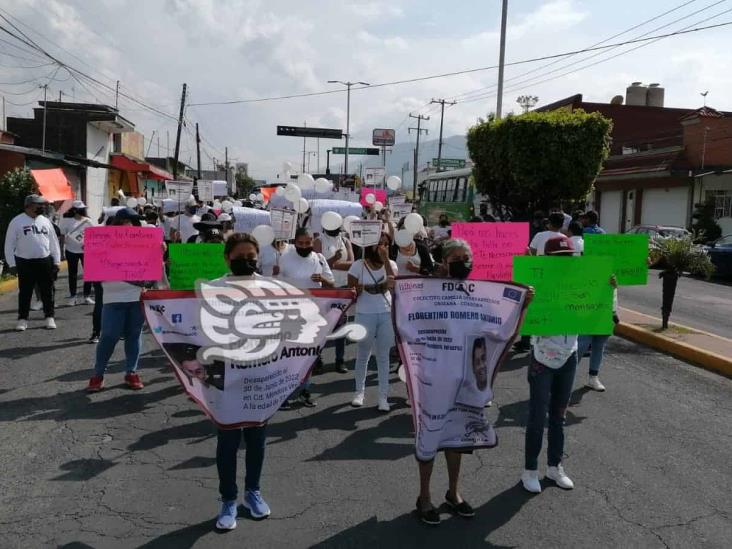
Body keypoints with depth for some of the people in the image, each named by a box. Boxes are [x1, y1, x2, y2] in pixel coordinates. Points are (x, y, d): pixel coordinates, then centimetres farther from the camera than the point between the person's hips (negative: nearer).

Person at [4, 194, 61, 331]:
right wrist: (12, 264, -6)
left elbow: (53, 242, 11)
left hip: (45, 261, 3)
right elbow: (9, 244, -2)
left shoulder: (45, 221, 7)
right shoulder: (17, 222, -4)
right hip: (25, 262, -3)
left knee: (47, 291, 8)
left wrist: (56, 261, 7)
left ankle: (49, 317, 18)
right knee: (25, 292, 5)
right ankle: (22, 319, 15)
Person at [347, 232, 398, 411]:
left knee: (383, 356, 6)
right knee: (362, 355, 10)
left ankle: (383, 396, 13)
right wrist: (357, 291, -23)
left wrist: (385, 260, -17)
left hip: (386, 314, 2)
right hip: (365, 315, -2)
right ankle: (360, 391, 26)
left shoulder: (391, 264, 4)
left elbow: (391, 284, -15)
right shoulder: (358, 265, -3)